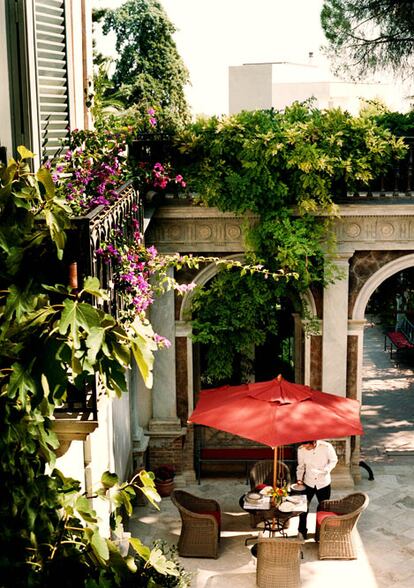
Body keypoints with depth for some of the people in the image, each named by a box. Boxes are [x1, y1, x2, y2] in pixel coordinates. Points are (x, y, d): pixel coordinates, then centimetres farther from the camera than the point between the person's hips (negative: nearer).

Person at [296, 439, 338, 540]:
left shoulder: (327, 447, -22)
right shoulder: (301, 449, -16)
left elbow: (333, 460, -6)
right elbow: (301, 466, 0)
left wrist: (326, 470, -23)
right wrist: (299, 479, -12)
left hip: (324, 483, -1)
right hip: (308, 483, 1)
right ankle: (302, 531, 23)